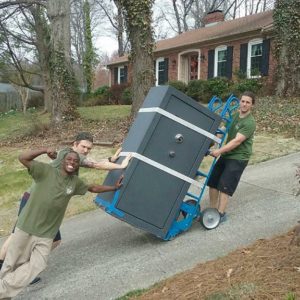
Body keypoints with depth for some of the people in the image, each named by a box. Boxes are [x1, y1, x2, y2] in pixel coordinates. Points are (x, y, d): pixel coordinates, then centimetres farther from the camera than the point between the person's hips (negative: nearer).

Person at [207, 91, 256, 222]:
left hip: (238, 158, -8)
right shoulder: (235, 115, 7)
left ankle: (221, 214, 4)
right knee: (212, 182, 7)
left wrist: (219, 151, -33)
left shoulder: (250, 123, -17)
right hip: (226, 155, 8)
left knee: (224, 186, -9)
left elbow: (237, 141, -26)